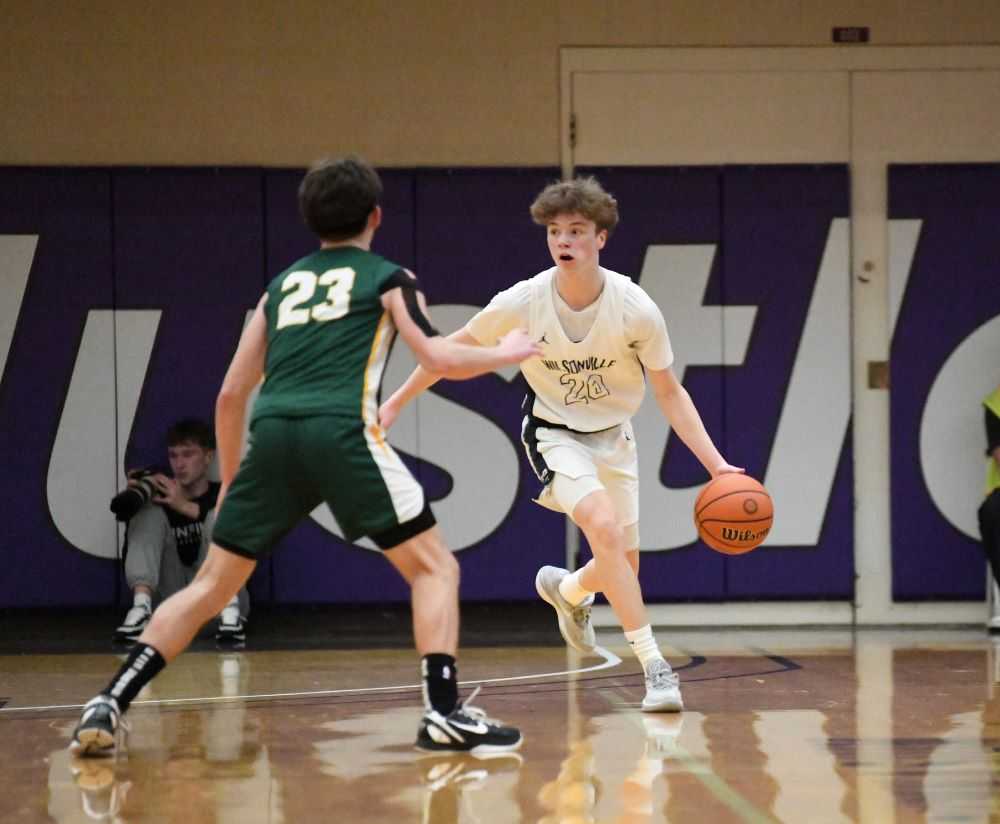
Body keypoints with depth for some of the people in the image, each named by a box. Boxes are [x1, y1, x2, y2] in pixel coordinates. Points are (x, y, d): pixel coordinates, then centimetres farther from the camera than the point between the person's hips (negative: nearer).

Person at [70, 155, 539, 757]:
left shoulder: (282, 285, 28)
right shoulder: (388, 278, 17)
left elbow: (231, 395, 28)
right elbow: (439, 358, 4)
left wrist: (229, 481, 39)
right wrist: (505, 354, 23)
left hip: (273, 435, 4)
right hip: (342, 431, -4)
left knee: (211, 587, 11)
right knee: (435, 567, 8)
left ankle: (109, 706, -1)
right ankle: (444, 711, -8)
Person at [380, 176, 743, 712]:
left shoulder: (635, 309, -21)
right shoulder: (524, 301, -22)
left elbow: (669, 392, -11)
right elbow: (458, 347, -4)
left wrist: (716, 464, -20)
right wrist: (396, 402, 0)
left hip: (612, 435, 3)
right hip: (554, 432, -3)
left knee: (623, 566, 9)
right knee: (604, 526, -28)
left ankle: (567, 590, 48)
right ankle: (653, 666, -26)